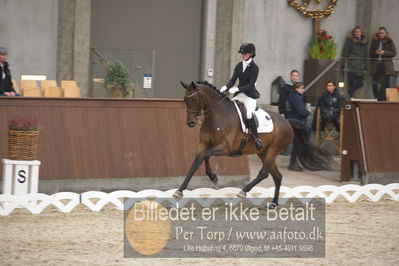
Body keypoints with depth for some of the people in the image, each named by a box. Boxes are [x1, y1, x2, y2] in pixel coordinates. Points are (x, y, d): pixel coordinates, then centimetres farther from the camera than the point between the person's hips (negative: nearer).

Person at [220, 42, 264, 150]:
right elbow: (233, 79, 5)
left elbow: (250, 85, -16)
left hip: (250, 96, -7)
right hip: (239, 95, 7)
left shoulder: (254, 68, -9)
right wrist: (226, 87, -16)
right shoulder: (239, 66, 10)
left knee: (249, 115, -26)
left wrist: (237, 89, -28)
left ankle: (257, 139, -18)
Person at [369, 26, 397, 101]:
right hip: (376, 65, 3)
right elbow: (370, 53, 15)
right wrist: (375, 53, -7)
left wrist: (384, 52, -13)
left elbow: (394, 53, 0)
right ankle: (378, 100, 6)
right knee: (375, 84, -3)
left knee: (385, 84, -4)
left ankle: (385, 100, 0)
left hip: (386, 66, -3)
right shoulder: (374, 41, 11)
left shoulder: (389, 42, 3)